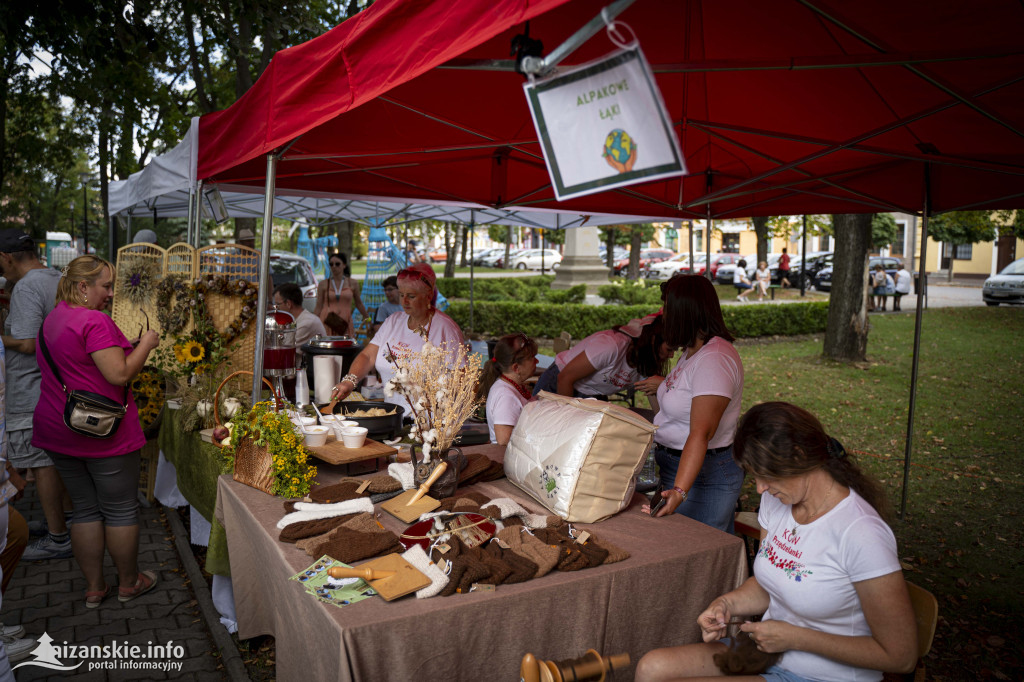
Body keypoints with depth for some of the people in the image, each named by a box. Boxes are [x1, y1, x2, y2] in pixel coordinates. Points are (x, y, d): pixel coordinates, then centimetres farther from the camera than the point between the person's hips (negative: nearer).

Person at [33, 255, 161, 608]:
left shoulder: (52, 319, 12)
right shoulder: (95, 321, -18)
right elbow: (119, 374, -23)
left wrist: (127, 346, 16)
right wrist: (145, 344, -9)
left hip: (57, 431, 9)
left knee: (85, 509, 16)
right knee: (121, 509, 7)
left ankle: (94, 587, 23)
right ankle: (129, 582, 20)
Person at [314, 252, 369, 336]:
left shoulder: (353, 284, 8)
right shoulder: (323, 284, 6)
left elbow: (358, 303, 20)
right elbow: (318, 307, 7)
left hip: (345, 323, 1)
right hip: (327, 323, -1)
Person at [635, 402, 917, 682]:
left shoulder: (861, 535, -25)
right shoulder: (775, 501, 0)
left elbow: (900, 656, -18)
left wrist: (795, 637, -18)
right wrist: (727, 603, -7)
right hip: (767, 650, 7)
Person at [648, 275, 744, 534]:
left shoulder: (714, 359, -22)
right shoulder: (692, 352, 11)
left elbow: (700, 434, -30)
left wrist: (679, 490, -36)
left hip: (704, 473, -10)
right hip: (673, 464, 10)